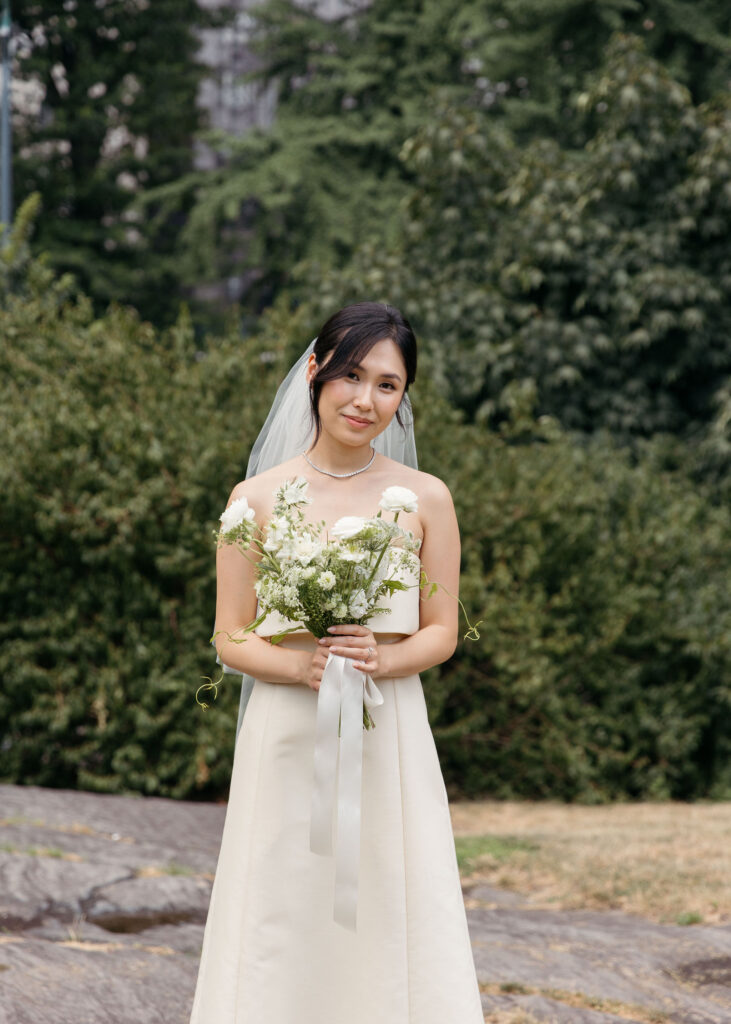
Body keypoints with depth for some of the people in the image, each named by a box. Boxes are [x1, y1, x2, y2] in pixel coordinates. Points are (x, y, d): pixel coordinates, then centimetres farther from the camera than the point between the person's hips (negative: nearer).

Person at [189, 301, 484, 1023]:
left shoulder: (425, 499, 3)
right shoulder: (257, 498, 2)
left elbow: (442, 633, 6)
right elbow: (230, 638, 3)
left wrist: (380, 659, -14)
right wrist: (301, 666, -17)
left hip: (390, 740, 0)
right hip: (286, 739, 0)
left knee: (392, 925, -1)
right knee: (282, 926, 0)